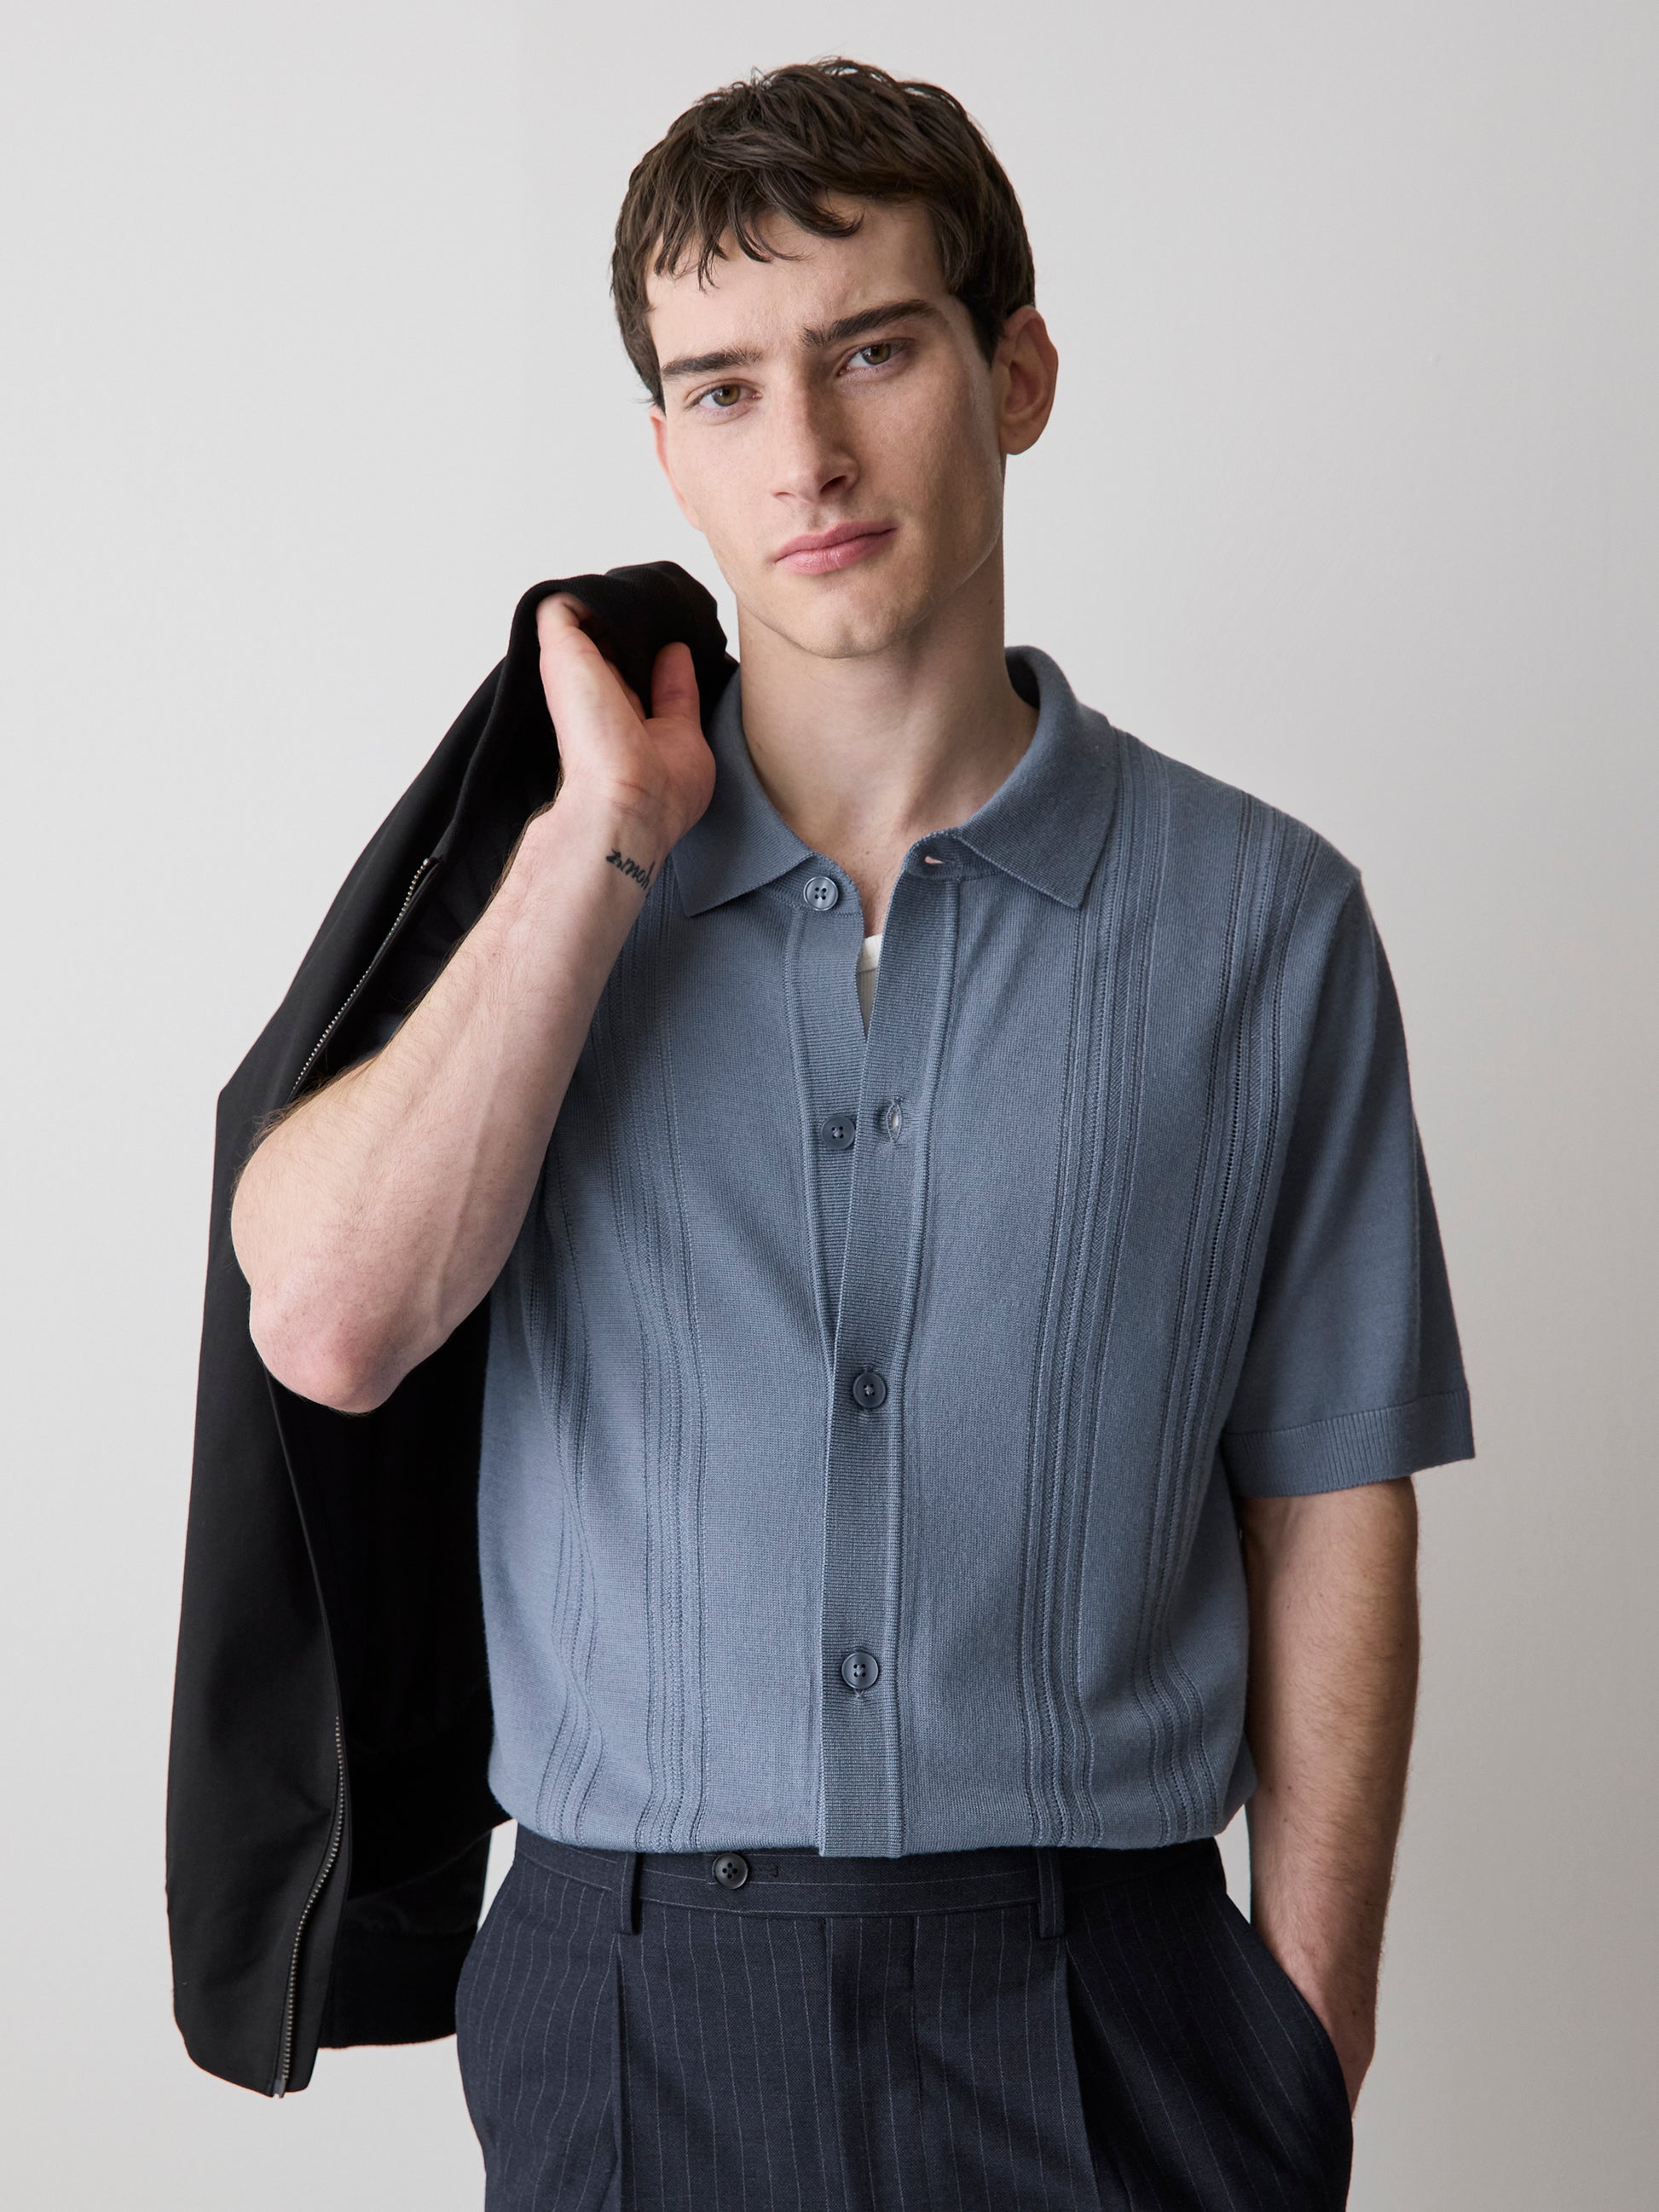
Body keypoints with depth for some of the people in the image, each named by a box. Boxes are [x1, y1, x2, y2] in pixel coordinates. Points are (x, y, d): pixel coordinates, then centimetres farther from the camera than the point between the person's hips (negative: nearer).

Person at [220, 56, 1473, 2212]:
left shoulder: (1260, 918, -2)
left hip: (1100, 2007, -1)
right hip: (631, 2003, 1)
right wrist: (612, 832, -12)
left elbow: (1326, 1512, 0)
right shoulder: (540, 877, 2)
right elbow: (331, 1323, -14)